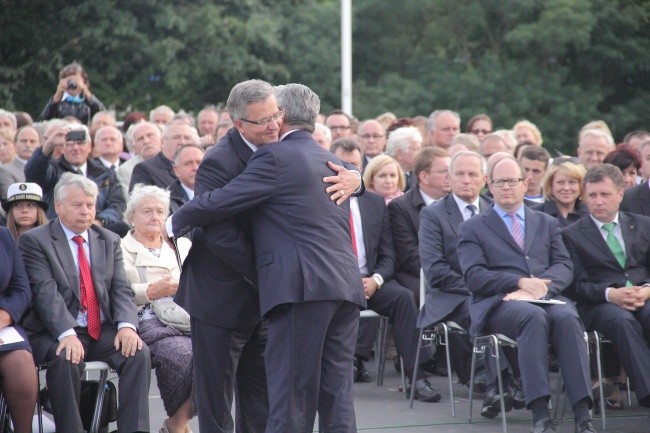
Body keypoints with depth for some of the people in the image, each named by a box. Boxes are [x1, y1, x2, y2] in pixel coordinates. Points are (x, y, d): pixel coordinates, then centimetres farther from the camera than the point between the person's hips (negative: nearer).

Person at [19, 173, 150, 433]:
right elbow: (45, 292, -13)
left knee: (138, 353, -22)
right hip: (55, 334, -4)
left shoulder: (110, 241, 17)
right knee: (66, 360, -35)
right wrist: (66, 334, -29)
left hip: (103, 331, 4)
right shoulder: (35, 241, 0)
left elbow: (121, 289, 8)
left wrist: (126, 325, -14)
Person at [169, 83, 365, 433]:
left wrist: (174, 224, 8)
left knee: (291, 393, -6)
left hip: (303, 287, -8)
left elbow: (220, 202, -6)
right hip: (346, 286, 8)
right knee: (336, 393, 7)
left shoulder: (275, 157, -4)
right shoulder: (330, 162, 21)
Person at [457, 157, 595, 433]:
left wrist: (541, 286, -11)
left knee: (567, 317, -34)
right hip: (499, 304, -3)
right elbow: (474, 276, 2)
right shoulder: (473, 228, 17)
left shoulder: (547, 224, 27)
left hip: (546, 298, 3)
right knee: (534, 317, -38)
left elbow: (564, 267, 12)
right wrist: (520, 282, -13)